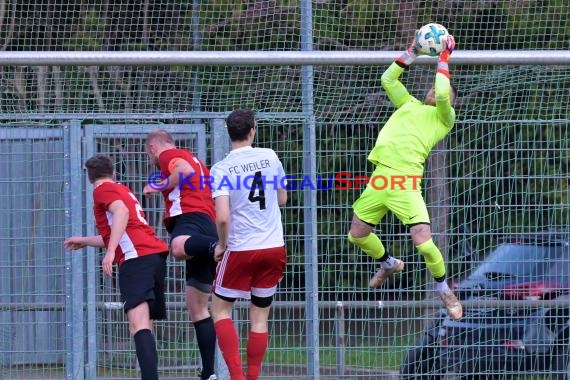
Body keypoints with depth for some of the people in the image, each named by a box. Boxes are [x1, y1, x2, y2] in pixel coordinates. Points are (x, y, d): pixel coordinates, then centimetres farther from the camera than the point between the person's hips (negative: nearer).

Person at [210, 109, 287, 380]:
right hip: (274, 247, 3)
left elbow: (222, 217, -18)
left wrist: (221, 245, -2)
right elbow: (282, 199, 13)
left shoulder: (221, 169, -10)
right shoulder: (269, 157, 0)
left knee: (220, 309, 12)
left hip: (240, 249, -3)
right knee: (260, 317, 10)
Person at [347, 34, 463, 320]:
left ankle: (443, 288, 10)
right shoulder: (410, 105, 25)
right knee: (357, 234, 14)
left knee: (423, 241, -16)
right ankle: (389, 264, 42)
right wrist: (411, 53, 23)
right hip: (379, 178, 7)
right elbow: (388, 79, 29)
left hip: (405, 184, -7)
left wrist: (443, 60, -3)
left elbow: (442, 97, -14)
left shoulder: (444, 117, 6)